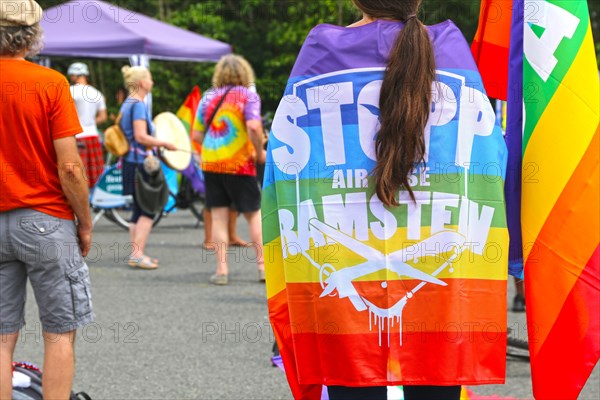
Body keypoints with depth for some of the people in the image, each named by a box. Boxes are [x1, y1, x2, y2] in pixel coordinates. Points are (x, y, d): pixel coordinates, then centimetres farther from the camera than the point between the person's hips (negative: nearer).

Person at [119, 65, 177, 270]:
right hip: (140, 163, -10)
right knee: (148, 209, -6)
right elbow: (141, 136, -22)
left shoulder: (127, 104, 15)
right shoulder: (138, 105, -14)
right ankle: (137, 254, -9)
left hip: (130, 161, 10)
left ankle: (136, 254, 15)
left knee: (139, 210, 12)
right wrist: (164, 144, -13)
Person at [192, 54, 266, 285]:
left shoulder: (208, 98, 8)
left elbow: (197, 135, 8)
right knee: (254, 214, 10)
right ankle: (263, 266, 9)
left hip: (210, 163, 3)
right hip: (240, 164, -3)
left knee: (218, 216, 6)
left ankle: (221, 270, 3)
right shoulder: (248, 96, -4)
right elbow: (254, 127, -19)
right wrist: (259, 152, -5)